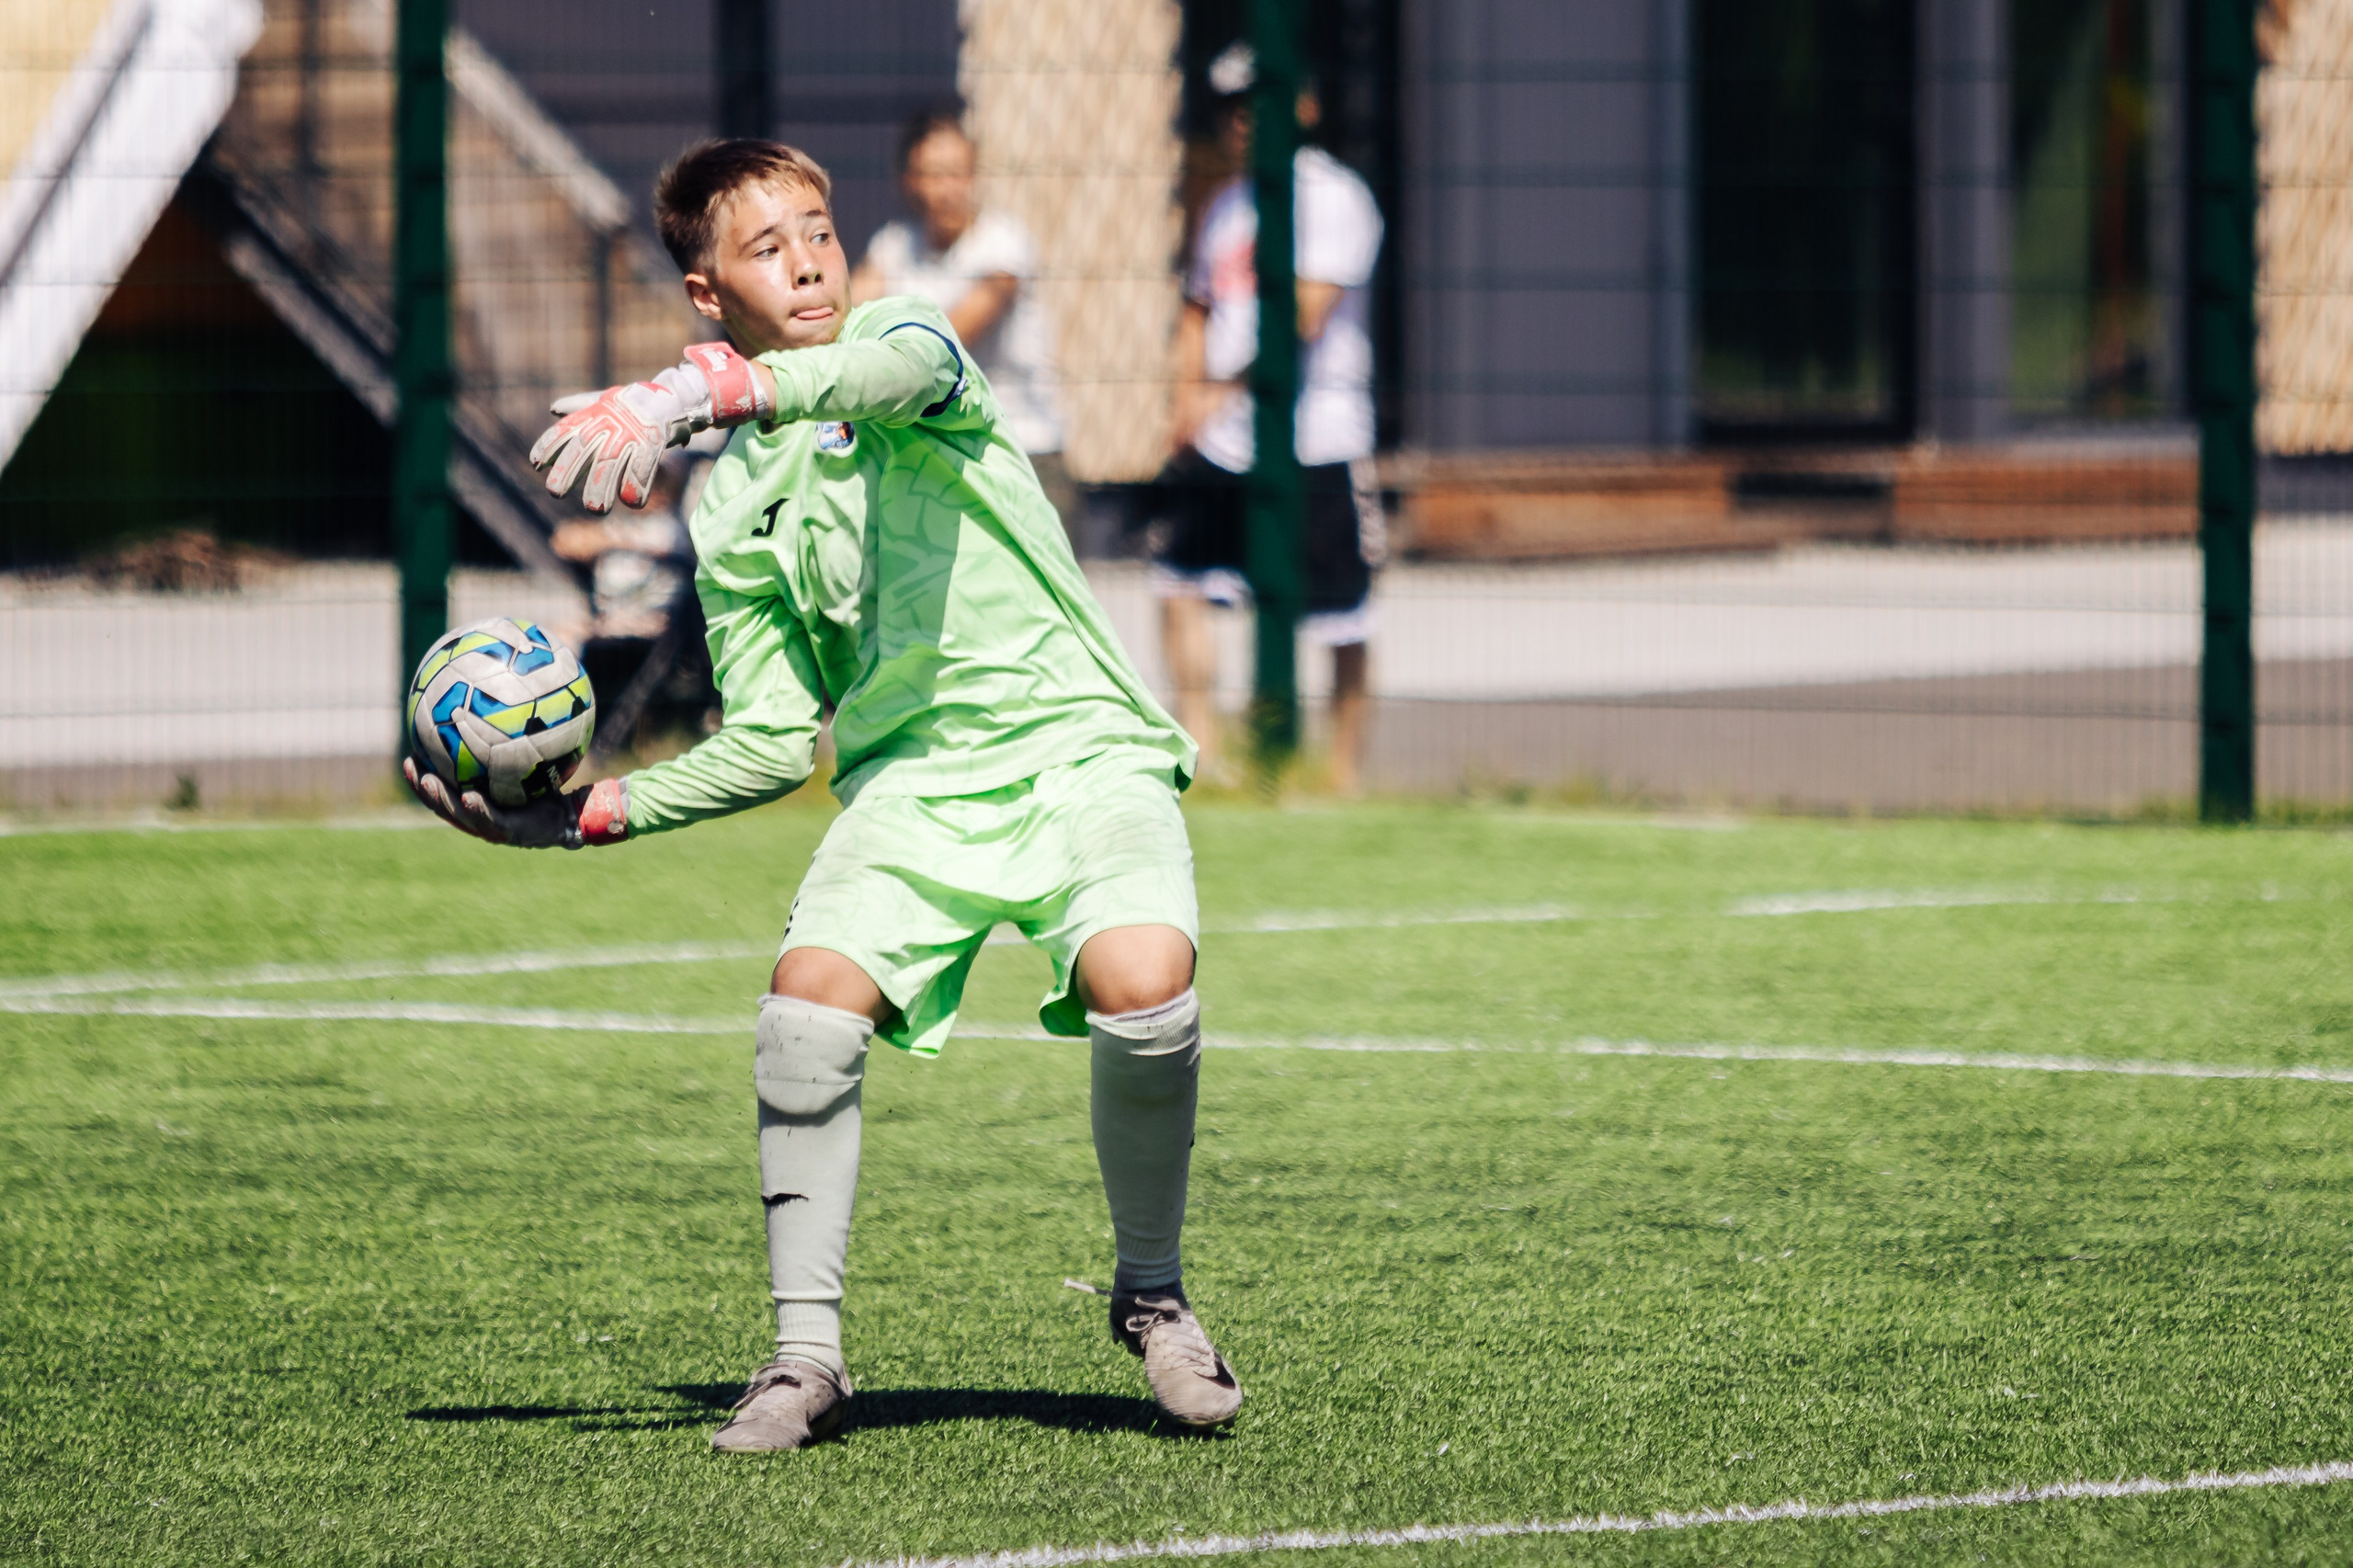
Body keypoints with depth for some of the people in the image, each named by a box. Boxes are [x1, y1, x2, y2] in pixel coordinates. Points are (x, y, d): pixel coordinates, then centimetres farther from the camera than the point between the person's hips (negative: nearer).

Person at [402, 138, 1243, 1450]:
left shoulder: (905, 338, 0)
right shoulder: (731, 509, 11)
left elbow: (900, 372, -29)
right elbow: (777, 743, 12)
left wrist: (695, 392, -45)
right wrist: (584, 818, 1)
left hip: (1078, 742, -4)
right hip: (911, 776, 4)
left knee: (1143, 988, -28)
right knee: (809, 998, -22)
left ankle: (1153, 1295, -3)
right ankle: (808, 1355, -9)